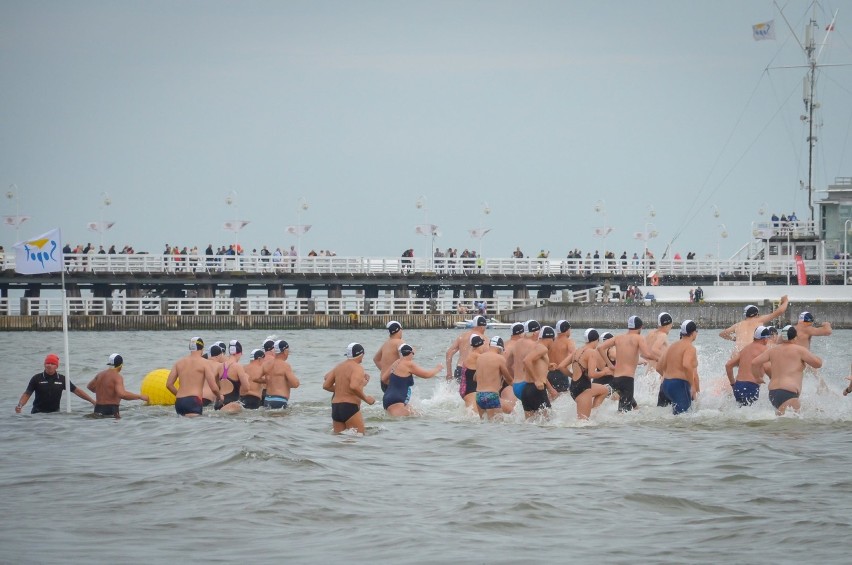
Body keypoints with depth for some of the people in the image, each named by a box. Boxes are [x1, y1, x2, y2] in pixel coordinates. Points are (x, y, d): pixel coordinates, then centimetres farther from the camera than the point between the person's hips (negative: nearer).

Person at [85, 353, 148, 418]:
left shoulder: (100, 375, 14)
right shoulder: (117, 377, -10)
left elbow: (89, 386, 33)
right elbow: (122, 394, -26)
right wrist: (140, 397, -17)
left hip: (98, 410, 7)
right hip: (111, 410, -7)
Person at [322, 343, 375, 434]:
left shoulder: (338, 366, 12)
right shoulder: (357, 368, -10)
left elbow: (326, 385, 14)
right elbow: (354, 386, -27)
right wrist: (366, 398, -14)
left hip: (335, 407, 7)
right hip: (350, 407, -7)